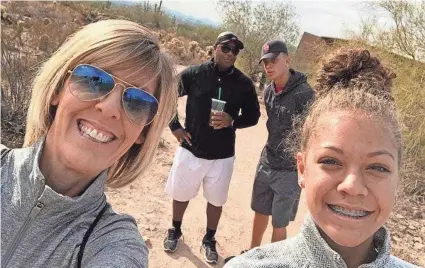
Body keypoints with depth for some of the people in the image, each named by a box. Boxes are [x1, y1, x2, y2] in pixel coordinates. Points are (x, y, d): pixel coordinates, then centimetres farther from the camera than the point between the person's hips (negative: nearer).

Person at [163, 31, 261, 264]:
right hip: (191, 148, 0)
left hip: (222, 155, 1)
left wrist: (232, 120, -18)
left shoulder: (243, 83, -6)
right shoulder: (193, 74, -9)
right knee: (181, 193, 17)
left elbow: (253, 116, 1)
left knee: (216, 200, 14)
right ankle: (175, 230, 44)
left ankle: (209, 240, 38)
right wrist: (174, 126, -3)